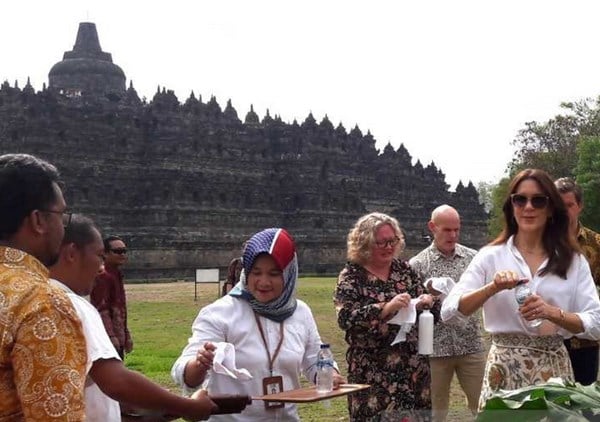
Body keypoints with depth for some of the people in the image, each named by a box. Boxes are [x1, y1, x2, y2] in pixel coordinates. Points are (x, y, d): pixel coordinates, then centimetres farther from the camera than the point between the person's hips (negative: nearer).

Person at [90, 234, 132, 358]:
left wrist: (126, 336, 22)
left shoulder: (117, 275, 17)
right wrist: (111, 336, -25)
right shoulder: (103, 276, -13)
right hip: (108, 339, -10)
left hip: (118, 336, 10)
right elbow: (101, 309, -20)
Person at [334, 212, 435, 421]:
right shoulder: (352, 275, -3)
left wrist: (426, 303, -10)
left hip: (413, 367, 4)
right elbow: (345, 317, -17)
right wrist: (386, 308, -26)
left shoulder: (405, 269, 8)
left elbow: (432, 310, 13)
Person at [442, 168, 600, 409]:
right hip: (505, 371, -1)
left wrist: (553, 313, -19)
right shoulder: (491, 256, 1)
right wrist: (492, 288, -21)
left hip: (554, 369, 1)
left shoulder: (574, 261, 5)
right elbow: (449, 311, -7)